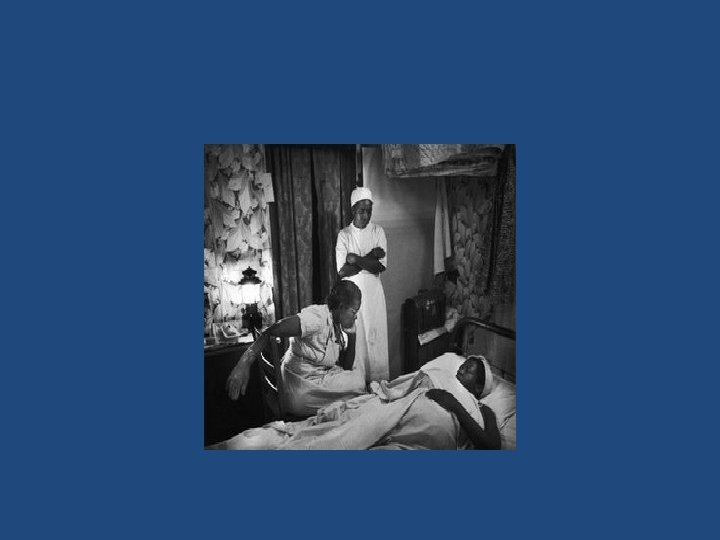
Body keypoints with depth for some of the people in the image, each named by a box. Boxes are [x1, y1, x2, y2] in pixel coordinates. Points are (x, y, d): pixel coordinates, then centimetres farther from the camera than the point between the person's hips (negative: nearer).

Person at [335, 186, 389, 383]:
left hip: (374, 292, 1)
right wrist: (369, 258, -14)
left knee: (376, 336, 5)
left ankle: (378, 380, 18)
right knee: (355, 338, 3)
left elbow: (381, 267, -9)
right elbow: (342, 271, -12)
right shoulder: (344, 235, -1)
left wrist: (356, 259, -16)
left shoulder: (378, 232, 2)